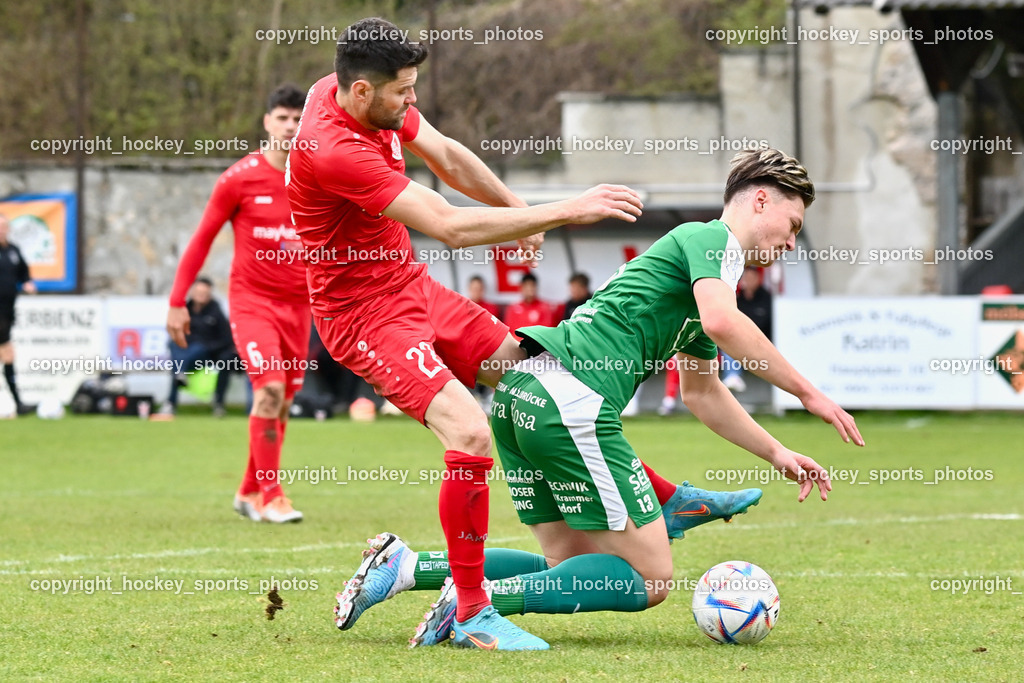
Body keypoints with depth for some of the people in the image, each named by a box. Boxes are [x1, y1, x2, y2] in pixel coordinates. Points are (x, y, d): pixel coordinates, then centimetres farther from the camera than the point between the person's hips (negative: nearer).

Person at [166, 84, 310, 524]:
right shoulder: (240, 178, -5)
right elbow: (202, 239, 1)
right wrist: (178, 301, -2)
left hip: (297, 304, 4)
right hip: (251, 300, -4)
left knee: (282, 403, 6)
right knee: (270, 389, -19)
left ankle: (249, 493, 23)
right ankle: (270, 498, -12)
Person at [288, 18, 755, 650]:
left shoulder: (361, 95, -2)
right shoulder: (334, 148, -31)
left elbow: (447, 157, 15)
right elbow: (450, 226, -31)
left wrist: (521, 211, 14)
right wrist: (565, 212, -27)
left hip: (413, 287, 10)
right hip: (364, 313, -10)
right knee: (472, 434, -24)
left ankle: (666, 501, 26)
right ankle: (470, 611, -11)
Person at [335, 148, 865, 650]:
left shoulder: (699, 242, 31)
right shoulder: (711, 239, 1)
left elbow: (702, 392, 39)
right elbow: (722, 322, -21)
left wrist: (777, 454, 34)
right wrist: (807, 392, -14)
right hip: (569, 401, -10)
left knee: (572, 566, 15)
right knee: (649, 577, -4)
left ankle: (405, 567, 6)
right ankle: (481, 599, -15)